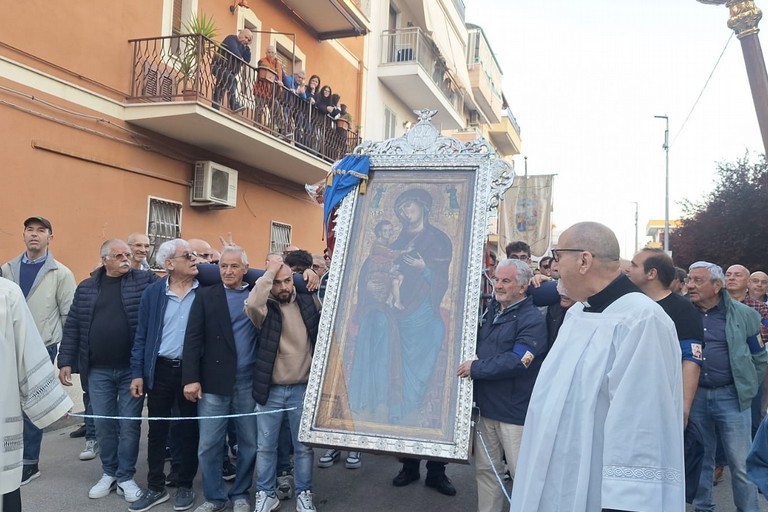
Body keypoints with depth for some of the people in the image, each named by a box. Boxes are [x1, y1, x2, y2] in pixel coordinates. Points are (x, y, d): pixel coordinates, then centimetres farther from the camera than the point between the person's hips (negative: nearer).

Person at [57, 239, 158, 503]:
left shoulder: (144, 280, -1)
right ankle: (109, 473, 29)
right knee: (103, 424, 11)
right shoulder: (86, 288, 6)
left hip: (132, 369, -2)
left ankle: (126, 477, 20)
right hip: (98, 371, 2)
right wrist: (66, 361, 3)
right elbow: (72, 327, 7)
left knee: (129, 424, 5)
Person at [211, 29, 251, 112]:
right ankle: (234, 105, -39)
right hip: (218, 66, -9)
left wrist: (248, 48, 2)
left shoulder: (242, 47, 19)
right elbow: (234, 51, -22)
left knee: (219, 92, 5)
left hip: (229, 71, 9)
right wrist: (241, 58, -7)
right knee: (231, 79, -32)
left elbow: (247, 60, 9)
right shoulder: (231, 38, -4)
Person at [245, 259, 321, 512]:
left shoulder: (309, 301, 0)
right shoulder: (265, 308, -7)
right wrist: (269, 273, -24)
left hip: (303, 388, 1)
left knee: (303, 446, 12)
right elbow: (251, 304, -31)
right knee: (265, 446, 11)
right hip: (270, 389, -1)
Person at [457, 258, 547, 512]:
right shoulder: (491, 311, 11)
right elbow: (478, 346, 25)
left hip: (516, 411, -7)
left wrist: (476, 367, -18)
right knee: (486, 469, 15)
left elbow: (516, 361, -24)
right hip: (487, 406, 8)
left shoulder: (532, 320, -13)